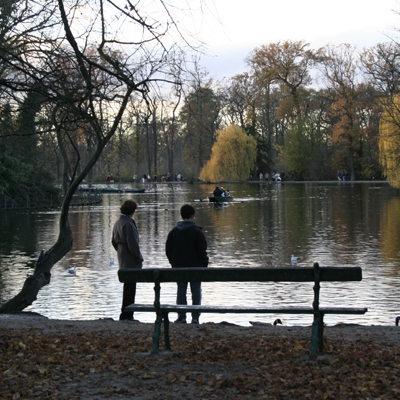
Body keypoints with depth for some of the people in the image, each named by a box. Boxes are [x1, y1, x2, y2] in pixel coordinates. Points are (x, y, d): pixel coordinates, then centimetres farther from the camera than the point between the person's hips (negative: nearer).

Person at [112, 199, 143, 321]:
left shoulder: (117, 223, 10)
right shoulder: (128, 224, -19)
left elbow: (114, 242, 18)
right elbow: (133, 245, -20)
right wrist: (139, 257, -8)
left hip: (123, 261, 9)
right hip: (131, 262, -9)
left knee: (128, 287, 16)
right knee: (130, 287, -4)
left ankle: (126, 314, 22)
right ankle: (126, 315, -2)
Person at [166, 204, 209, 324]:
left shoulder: (173, 232, 3)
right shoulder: (197, 232, -9)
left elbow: (168, 250, 6)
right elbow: (202, 251, -9)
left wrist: (173, 263, 17)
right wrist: (204, 264, 2)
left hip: (179, 267, 3)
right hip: (195, 267, -3)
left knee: (181, 291, 7)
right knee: (196, 291, 4)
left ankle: (181, 316, 6)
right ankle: (195, 317, 3)